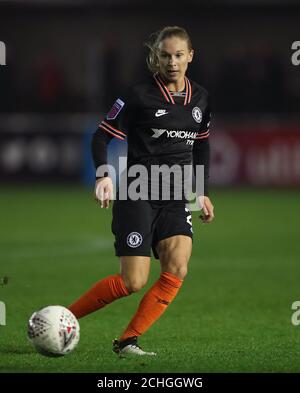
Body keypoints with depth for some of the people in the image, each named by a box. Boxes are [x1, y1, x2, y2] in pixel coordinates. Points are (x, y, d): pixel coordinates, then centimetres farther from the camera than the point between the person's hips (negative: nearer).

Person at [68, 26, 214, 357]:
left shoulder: (200, 98, 8)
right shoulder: (139, 95, -8)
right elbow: (102, 135, -5)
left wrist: (203, 192, 18)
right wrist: (103, 175, -21)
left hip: (176, 198, 5)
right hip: (138, 194, -5)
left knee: (177, 270, -17)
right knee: (133, 282, -11)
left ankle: (127, 341, -8)